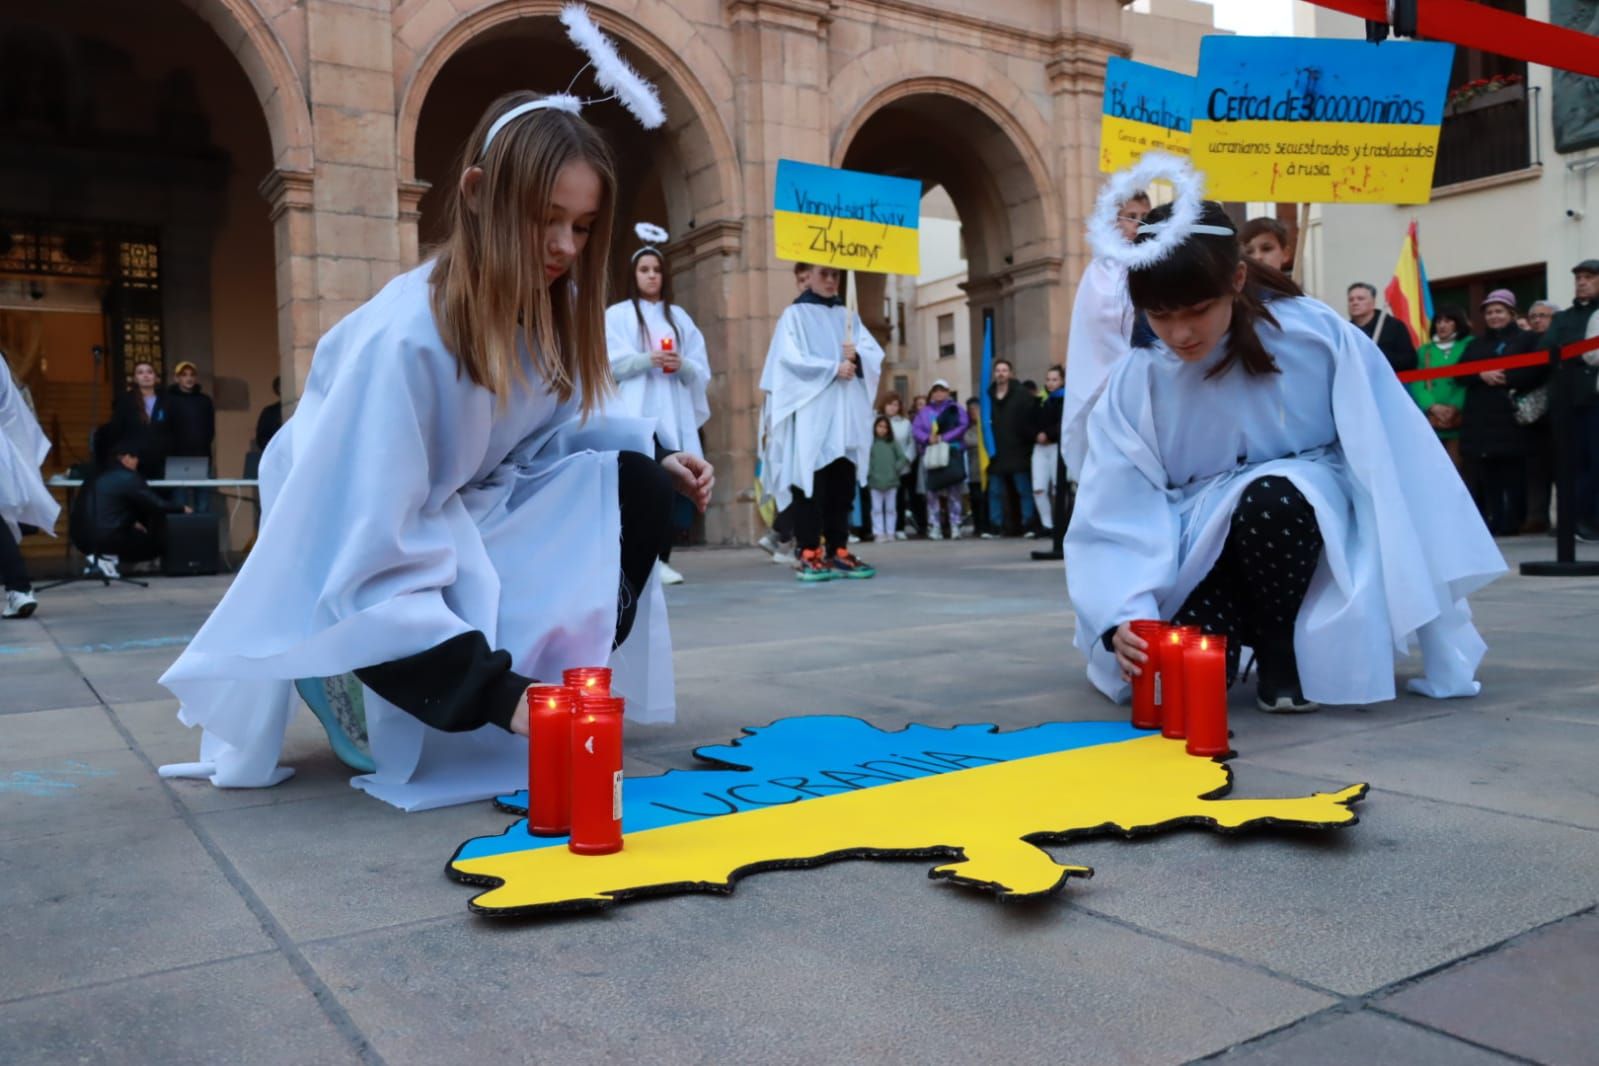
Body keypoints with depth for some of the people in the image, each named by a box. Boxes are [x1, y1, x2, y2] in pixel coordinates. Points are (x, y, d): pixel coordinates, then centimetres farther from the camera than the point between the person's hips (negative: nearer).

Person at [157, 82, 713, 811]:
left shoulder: (551, 311, -8)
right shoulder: (401, 339, -31)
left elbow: (544, 445, 3)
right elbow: (374, 569, -33)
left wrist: (654, 467, -16)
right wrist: (500, 695, -40)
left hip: (465, 525, 7)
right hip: (363, 569, -6)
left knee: (635, 490, -17)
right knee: (493, 698, -30)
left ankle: (566, 684, -5)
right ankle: (357, 688, 0)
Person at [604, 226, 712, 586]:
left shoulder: (680, 317, 19)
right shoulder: (617, 315, 8)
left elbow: (702, 370, 13)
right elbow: (609, 363, -4)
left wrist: (682, 364, -9)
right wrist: (648, 359, -17)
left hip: (673, 417, 4)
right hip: (633, 415, -3)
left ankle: (661, 558, 7)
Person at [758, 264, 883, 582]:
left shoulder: (848, 316, 19)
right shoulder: (794, 314, 5)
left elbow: (875, 352, 9)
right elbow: (791, 358, -8)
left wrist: (856, 356, -12)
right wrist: (833, 369, -16)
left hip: (846, 413, 5)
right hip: (811, 413, -5)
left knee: (843, 483, 2)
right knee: (812, 481, -8)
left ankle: (839, 552, 6)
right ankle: (809, 554, -8)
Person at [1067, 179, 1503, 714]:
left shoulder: (1314, 336, -17)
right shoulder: (1135, 385, -13)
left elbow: (1396, 464, -12)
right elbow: (1115, 524, -17)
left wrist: (1429, 598, -11)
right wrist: (1123, 618, -35)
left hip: (1311, 523, -1)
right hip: (1203, 556, 1)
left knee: (1271, 500, -36)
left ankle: (1285, 654, -8)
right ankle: (1238, 633, 13)